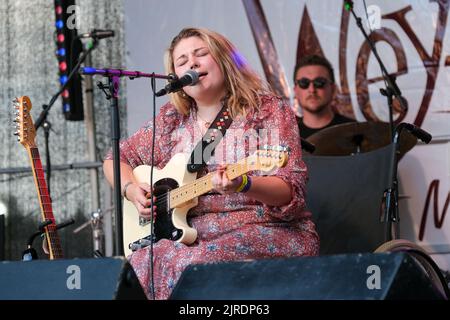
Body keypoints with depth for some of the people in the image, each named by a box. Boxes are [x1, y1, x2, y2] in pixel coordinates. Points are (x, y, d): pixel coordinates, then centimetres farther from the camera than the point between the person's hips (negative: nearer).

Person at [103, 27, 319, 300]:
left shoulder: (269, 110, 1)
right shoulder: (171, 120, 14)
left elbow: (292, 192, -10)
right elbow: (116, 159, 25)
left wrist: (243, 184, -30)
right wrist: (132, 190, 3)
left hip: (269, 231, -4)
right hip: (192, 236, 4)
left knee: (194, 263, -34)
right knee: (143, 262, -28)